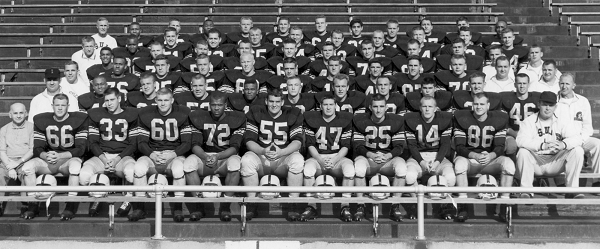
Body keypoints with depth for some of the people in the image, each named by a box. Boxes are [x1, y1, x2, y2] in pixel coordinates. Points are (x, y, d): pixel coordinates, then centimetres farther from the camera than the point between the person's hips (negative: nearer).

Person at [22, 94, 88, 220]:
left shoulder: (78, 120, -3)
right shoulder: (41, 121, 8)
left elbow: (80, 149, -9)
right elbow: (37, 149, 5)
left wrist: (59, 155, -22)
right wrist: (46, 156, -20)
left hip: (69, 158, -3)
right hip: (48, 159, 4)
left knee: (76, 165, -39)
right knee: (27, 166, -23)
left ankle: (71, 206, -32)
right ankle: (33, 205, -13)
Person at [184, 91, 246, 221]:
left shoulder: (235, 119, -1)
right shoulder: (199, 118, 5)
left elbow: (234, 147, -9)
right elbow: (195, 145, -3)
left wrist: (217, 157, -27)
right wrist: (205, 157, -25)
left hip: (226, 157, -2)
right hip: (204, 156, 2)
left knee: (235, 162, -37)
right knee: (188, 163, -30)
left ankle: (225, 205, -24)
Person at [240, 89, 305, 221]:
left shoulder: (292, 115, 5)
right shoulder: (256, 114, 6)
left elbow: (297, 142, -6)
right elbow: (249, 141, -2)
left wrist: (281, 152, -24)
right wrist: (263, 151, -23)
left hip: (284, 156, 0)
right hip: (260, 156, 1)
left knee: (298, 160, -32)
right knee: (246, 160, -31)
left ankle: (293, 205, -26)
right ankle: (251, 204, -22)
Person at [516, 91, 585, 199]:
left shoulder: (562, 121, 7)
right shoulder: (529, 121, 0)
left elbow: (577, 138, -8)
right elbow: (521, 140, -19)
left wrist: (563, 144, -32)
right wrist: (542, 146, -35)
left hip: (556, 163, 2)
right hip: (535, 163, -2)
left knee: (577, 150, -17)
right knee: (523, 152, -30)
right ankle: (526, 191, -22)